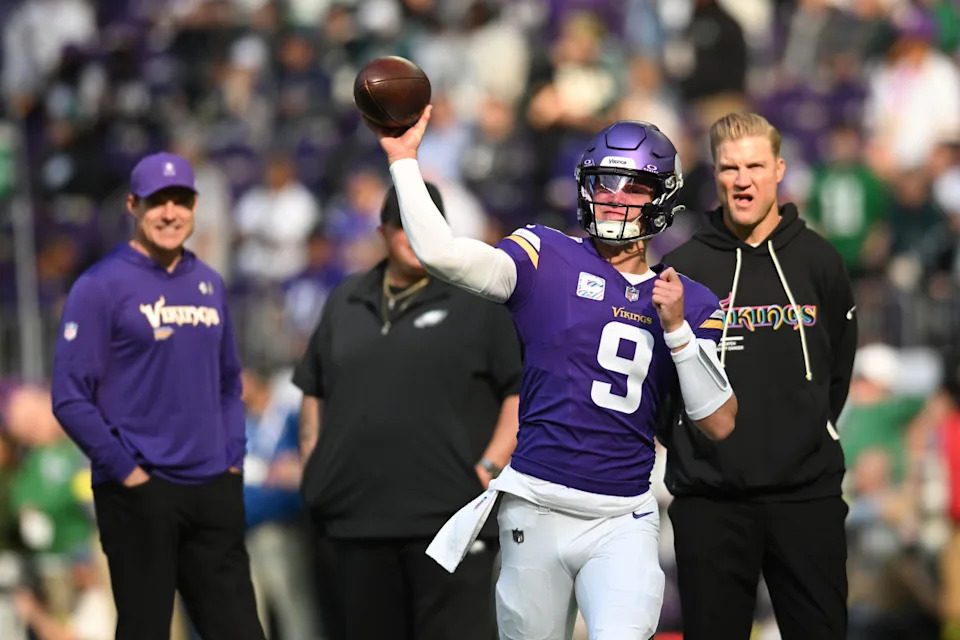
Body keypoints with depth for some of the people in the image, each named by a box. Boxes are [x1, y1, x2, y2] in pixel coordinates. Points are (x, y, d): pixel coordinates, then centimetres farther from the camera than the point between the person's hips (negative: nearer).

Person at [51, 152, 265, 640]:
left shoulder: (209, 285, 12)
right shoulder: (101, 287, -7)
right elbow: (71, 398, -10)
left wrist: (233, 458, 8)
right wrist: (125, 471, -13)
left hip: (214, 490, 6)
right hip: (140, 492, -6)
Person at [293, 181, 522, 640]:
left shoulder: (478, 300, 2)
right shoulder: (344, 303, 17)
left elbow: (526, 390, -1)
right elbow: (314, 391, 24)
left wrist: (491, 466, -9)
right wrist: (313, 464, 12)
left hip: (448, 515, -5)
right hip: (357, 513, 5)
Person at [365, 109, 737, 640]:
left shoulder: (691, 304, 9)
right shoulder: (547, 258, 3)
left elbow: (719, 423, 1)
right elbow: (440, 253, -12)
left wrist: (677, 329, -8)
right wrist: (403, 159, -13)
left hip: (622, 523, 0)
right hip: (536, 513, 0)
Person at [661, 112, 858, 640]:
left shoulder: (818, 262, 5)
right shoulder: (682, 268, 1)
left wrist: (814, 434, 12)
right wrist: (688, 444, 2)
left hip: (807, 496, 1)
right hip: (709, 499, -1)